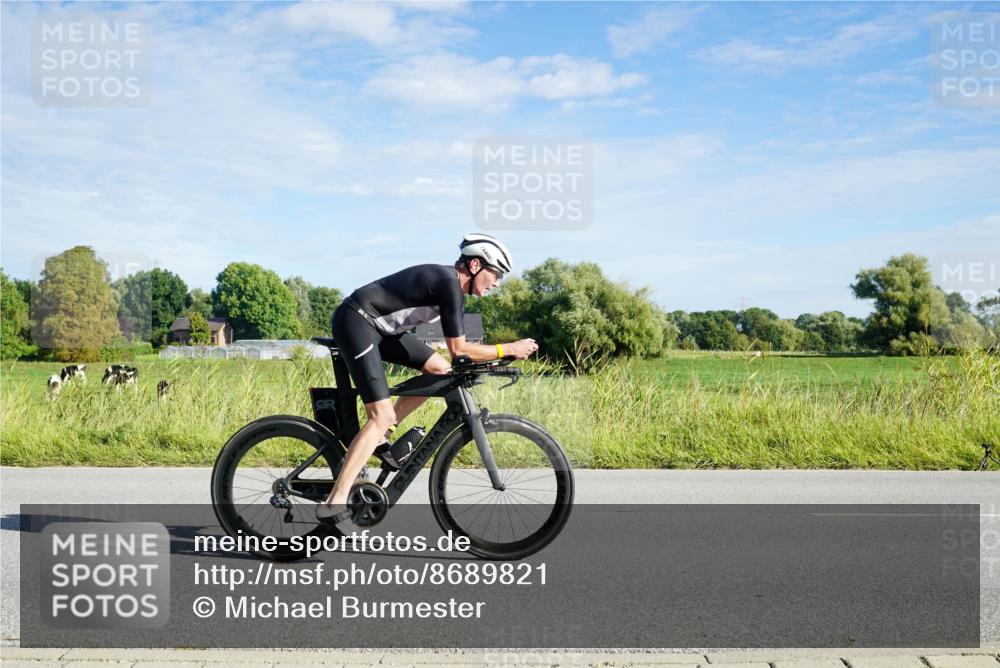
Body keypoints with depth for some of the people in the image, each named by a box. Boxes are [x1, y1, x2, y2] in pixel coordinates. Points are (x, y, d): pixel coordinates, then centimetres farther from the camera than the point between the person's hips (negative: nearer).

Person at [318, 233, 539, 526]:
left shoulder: (452, 284, 10)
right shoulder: (449, 284, -19)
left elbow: (458, 347, 16)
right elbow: (459, 350, -19)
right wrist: (509, 349, -12)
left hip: (380, 325, 10)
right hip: (355, 321, -10)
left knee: (441, 370, 6)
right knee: (382, 416, -15)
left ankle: (378, 436, 12)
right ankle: (334, 504, -15)